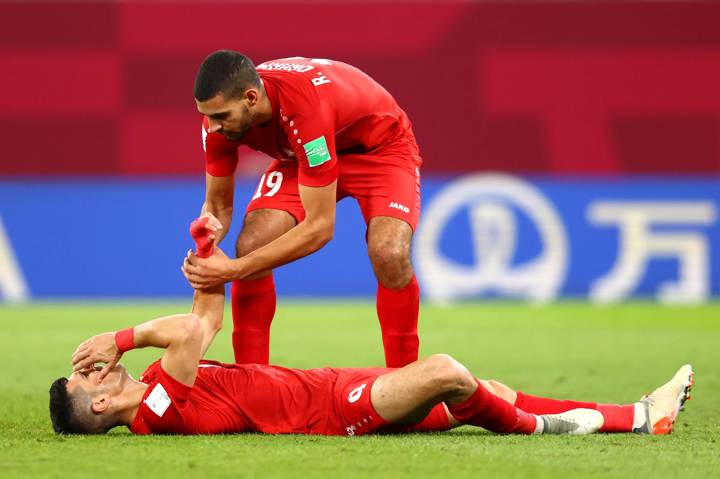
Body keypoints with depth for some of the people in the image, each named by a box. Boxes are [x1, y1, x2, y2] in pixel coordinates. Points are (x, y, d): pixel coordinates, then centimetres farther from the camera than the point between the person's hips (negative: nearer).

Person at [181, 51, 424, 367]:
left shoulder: (306, 108, -43)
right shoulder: (219, 117, -23)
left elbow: (319, 227, -39)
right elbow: (218, 204, -6)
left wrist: (235, 269, -39)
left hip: (380, 147, -6)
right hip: (301, 156, 6)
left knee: (390, 255, -30)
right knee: (250, 246, -16)